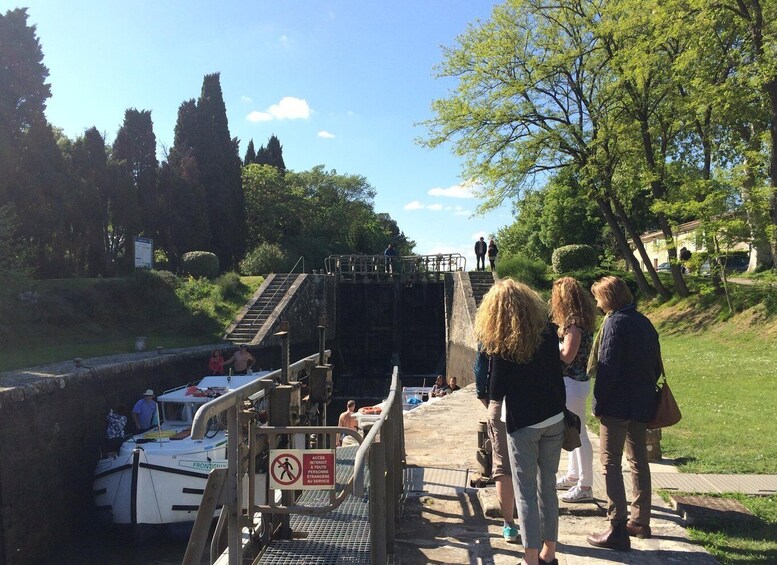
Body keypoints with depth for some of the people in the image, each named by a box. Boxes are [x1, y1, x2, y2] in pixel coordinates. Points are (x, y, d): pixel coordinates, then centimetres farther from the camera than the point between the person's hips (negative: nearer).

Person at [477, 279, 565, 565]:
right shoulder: (547, 331, -4)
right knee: (547, 486, 16)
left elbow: (496, 393, -12)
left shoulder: (501, 344, -16)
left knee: (526, 491, 5)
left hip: (522, 424, -4)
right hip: (554, 420, 5)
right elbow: (557, 374, 7)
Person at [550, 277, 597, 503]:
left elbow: (567, 356, -22)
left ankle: (585, 487, 7)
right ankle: (573, 476, 33)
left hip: (573, 383, -10)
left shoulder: (574, 323, -19)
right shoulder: (578, 320, 11)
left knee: (578, 434, -2)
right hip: (574, 381, 10)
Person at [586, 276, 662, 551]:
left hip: (616, 405, -8)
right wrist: (646, 392, 19)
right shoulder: (644, 322, 9)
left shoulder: (615, 322, -16)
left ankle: (617, 530, -2)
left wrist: (599, 403, -12)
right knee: (638, 461, 17)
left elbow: (607, 367, -20)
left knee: (611, 463, -2)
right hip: (641, 404, 8)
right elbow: (656, 365, 13)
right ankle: (640, 521, 27)